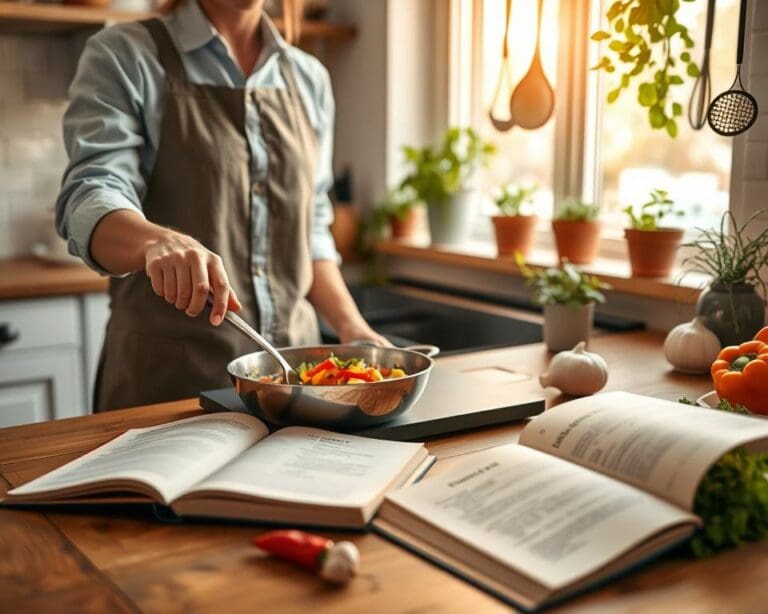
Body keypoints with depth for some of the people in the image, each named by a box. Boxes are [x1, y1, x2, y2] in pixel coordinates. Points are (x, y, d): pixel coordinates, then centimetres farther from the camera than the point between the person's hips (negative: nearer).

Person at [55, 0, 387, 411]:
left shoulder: (309, 78, 9)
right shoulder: (123, 56, -4)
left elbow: (311, 227, 13)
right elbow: (90, 200, -18)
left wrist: (349, 324, -1)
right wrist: (161, 241, -39)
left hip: (291, 357, 4)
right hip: (170, 372, -4)